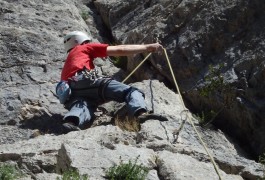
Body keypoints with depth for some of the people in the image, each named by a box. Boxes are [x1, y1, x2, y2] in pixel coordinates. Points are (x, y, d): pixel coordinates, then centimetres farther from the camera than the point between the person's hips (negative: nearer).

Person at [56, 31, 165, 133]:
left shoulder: (67, 64, 43)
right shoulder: (84, 48, 27)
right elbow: (120, 50, 19)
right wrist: (147, 47, 20)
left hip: (69, 94, 6)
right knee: (130, 91, -11)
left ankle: (70, 122, -59)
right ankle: (141, 113, -42)